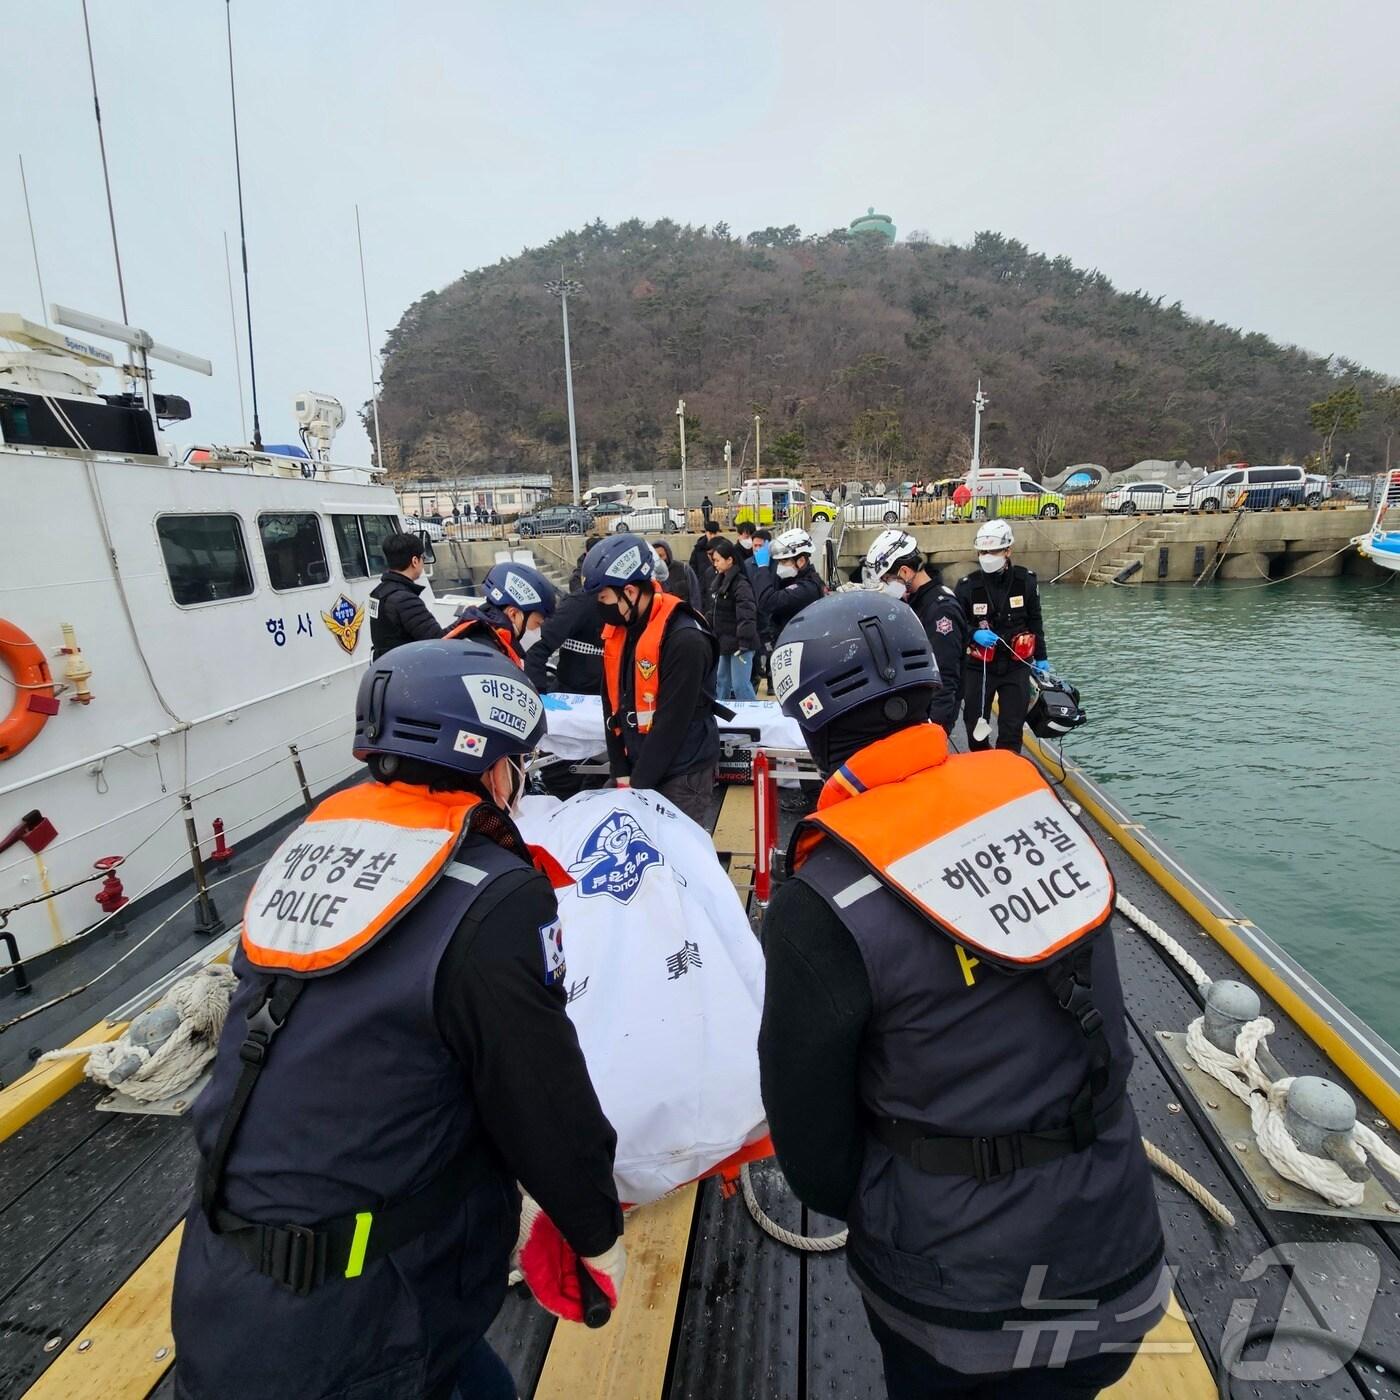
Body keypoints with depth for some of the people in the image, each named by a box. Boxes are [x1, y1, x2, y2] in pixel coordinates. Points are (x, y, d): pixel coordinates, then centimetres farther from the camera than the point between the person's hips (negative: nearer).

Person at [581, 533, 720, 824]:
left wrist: (638, 783, -15)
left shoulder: (684, 639, -20)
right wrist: (621, 773, 1)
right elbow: (613, 706, 6)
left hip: (682, 775, -7)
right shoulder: (616, 632, 3)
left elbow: (672, 721, -20)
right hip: (637, 767, 7)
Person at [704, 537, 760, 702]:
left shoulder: (741, 584, -17)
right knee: (722, 681, 19)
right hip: (723, 642, 9)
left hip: (739, 643, -9)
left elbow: (747, 616, -24)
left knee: (740, 685, -8)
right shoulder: (718, 580, 10)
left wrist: (744, 643, -26)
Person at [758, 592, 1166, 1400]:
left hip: (958, 1279, -4)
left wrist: (846, 1202, 8)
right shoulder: (1036, 798, -14)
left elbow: (805, 1106, -14)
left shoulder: (826, 905, -29)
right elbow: (1101, 1019, 1)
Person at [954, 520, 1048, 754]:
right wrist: (974, 634, -21)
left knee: (1012, 729, 0)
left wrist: (1041, 658, 14)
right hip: (978, 667, 0)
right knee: (975, 725, 9)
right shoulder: (967, 586, -9)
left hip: (1016, 666, 0)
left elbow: (1035, 622, 10)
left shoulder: (1025, 581, -3)